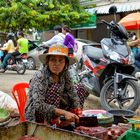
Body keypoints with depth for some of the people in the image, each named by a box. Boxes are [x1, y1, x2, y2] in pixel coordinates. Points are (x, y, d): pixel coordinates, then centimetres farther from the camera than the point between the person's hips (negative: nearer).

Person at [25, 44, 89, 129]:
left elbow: (73, 93, -9)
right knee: (55, 87, -30)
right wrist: (64, 112, -41)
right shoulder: (40, 76, -25)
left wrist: (78, 110, -27)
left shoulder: (65, 74, -6)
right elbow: (38, 105, -34)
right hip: (35, 115, -7)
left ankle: (66, 122, -7)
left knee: (81, 88, 4)